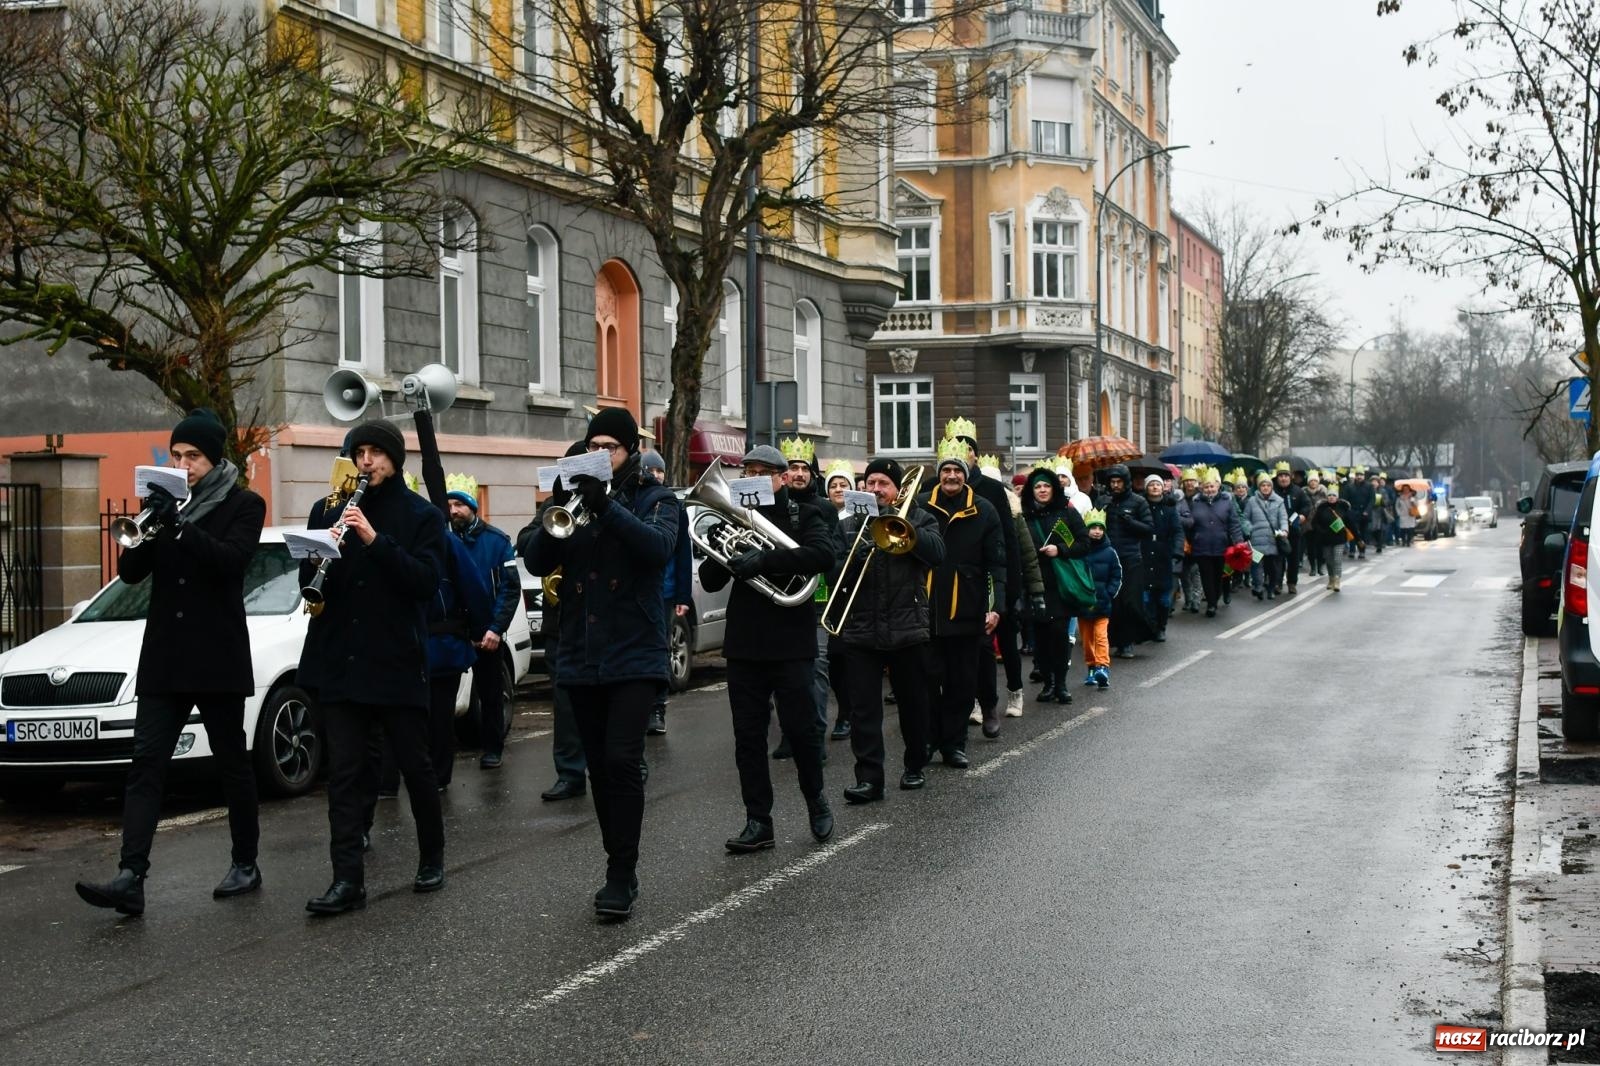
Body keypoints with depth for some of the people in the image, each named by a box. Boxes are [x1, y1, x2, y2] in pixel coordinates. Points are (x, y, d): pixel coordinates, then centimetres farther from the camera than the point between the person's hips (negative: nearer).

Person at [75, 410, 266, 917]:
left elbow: (232, 559, -18)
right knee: (146, 764, -7)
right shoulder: (168, 503, 12)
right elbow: (129, 571, 5)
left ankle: (245, 864, 21)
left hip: (217, 658, -4)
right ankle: (130, 878, -15)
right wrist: (148, 530, -14)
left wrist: (179, 526, -27)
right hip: (164, 658, 4)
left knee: (232, 763, 7)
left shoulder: (243, 505, -1)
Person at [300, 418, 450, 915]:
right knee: (345, 772, -2)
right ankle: (347, 879, -2)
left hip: (397, 661, -2)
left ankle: (432, 859, 27)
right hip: (339, 663, 2)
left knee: (416, 766, 8)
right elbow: (308, 583, 8)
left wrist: (375, 540, -22)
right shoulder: (328, 511, 9)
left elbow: (427, 581, -13)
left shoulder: (422, 515, 1)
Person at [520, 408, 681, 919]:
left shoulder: (653, 498, 1)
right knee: (600, 768, 10)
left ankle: (621, 876, -8)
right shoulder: (571, 497, 10)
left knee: (623, 761, -13)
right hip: (580, 656, 4)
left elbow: (660, 546, -19)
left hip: (634, 654, -4)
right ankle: (620, 870, 19)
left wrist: (607, 507, -30)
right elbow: (534, 561, -1)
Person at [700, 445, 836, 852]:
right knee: (748, 736, 3)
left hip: (791, 643, -3)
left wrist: (763, 560, -28)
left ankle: (816, 799, 24)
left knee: (801, 729, 1)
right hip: (744, 644, 4)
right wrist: (719, 554, -13)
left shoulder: (804, 517, 2)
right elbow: (710, 582, 9)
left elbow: (822, 555, -20)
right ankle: (758, 822, 9)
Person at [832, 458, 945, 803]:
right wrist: (854, 558, -18)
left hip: (908, 628, -1)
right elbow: (834, 571, 3)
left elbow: (937, 552, -13)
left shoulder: (918, 518, 5)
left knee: (913, 703, 10)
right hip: (860, 630, 1)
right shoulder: (849, 524, 11)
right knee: (863, 707, -5)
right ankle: (868, 778, -5)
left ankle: (915, 767, 25)